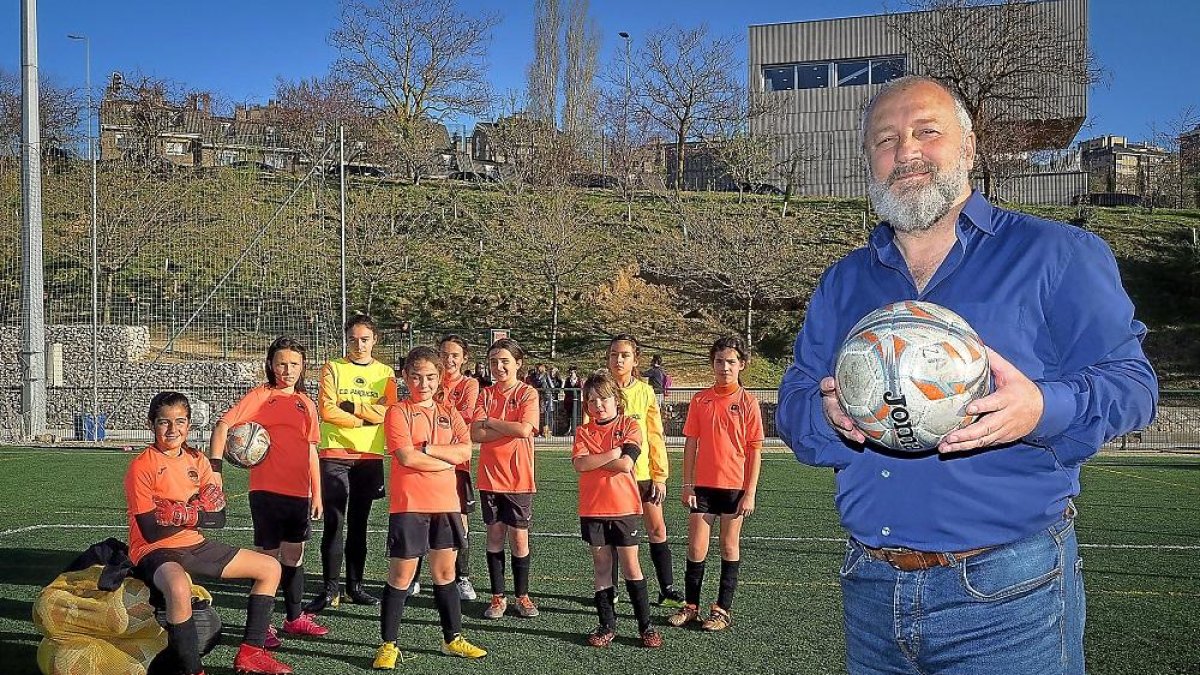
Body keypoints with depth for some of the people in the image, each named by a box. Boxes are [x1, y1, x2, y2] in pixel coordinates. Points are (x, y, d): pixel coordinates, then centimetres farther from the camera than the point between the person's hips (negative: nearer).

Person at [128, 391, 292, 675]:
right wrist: (198, 515, -14)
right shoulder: (141, 467, -13)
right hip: (155, 551, -7)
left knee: (270, 568, 7)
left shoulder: (197, 461, 6)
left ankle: (250, 652, 9)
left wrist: (184, 514, -16)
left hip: (194, 545, 8)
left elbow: (219, 518, 1)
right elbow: (151, 532, -18)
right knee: (179, 587, -43)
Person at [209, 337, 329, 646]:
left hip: (299, 492, 5)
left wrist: (317, 493, 14)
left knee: (294, 554, 15)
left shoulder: (306, 404, 12)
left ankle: (295, 618, 28)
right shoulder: (261, 396, -4)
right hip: (267, 490, -5)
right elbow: (223, 426, -12)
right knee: (268, 556, 2)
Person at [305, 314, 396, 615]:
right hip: (335, 454, -2)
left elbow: (387, 411, -7)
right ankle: (330, 588, -1)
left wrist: (349, 405, -11)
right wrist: (365, 418, -8)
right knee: (334, 522, -6)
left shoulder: (385, 373, 9)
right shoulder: (333, 368, 3)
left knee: (358, 523, 9)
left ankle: (354, 585, 17)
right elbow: (327, 410, -9)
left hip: (370, 456, 2)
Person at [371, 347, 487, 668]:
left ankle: (453, 639, 26)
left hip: (445, 504, 5)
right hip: (409, 505, -5)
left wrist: (427, 449, -13)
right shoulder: (398, 412, -5)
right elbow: (407, 457, -18)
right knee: (401, 577, 0)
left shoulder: (448, 412, 10)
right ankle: (388, 645, 11)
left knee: (445, 573, 14)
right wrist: (446, 460, -8)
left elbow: (465, 451, -3)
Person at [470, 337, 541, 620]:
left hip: (518, 477, -3)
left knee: (519, 537, 3)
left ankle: (522, 596, 17)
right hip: (490, 476, 3)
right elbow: (476, 434, -7)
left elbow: (524, 429, -20)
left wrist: (490, 421, -10)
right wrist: (509, 428, -14)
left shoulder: (528, 393, -4)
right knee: (495, 534, 8)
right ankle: (498, 597, 17)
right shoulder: (486, 394, 5)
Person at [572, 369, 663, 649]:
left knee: (631, 565, 2)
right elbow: (579, 464, -11)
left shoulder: (629, 426, -2)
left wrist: (594, 460, -8)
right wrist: (611, 454, -16)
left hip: (624, 506, -3)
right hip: (592, 508, 3)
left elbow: (625, 464, -16)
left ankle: (645, 625, 11)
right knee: (601, 565, 9)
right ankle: (607, 625, 18)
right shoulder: (583, 431, 6)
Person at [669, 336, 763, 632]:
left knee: (729, 547, 7)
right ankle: (691, 606, 16)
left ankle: (723, 609, 16)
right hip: (703, 485, 2)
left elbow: (755, 450, -3)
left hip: (735, 486, -2)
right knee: (696, 547, 3)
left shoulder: (748, 402, -3)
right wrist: (687, 485, 1)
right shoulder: (700, 400, 3)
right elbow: (691, 443, 6)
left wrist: (750, 492, -7)